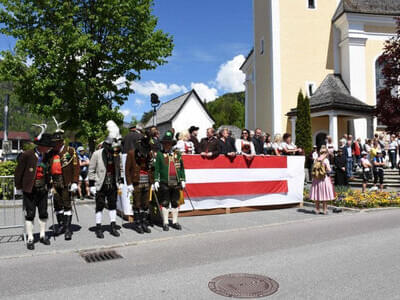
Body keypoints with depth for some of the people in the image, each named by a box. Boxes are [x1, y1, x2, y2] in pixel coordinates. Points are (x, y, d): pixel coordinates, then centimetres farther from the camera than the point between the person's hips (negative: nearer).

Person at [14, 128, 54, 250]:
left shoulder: (46, 156, 3)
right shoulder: (26, 155, -12)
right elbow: (18, 172, -5)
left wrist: (48, 186, 12)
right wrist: (18, 187, 0)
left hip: (42, 189, 5)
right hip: (29, 190, -5)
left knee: (43, 213, 10)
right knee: (30, 214, 1)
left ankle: (43, 235, 24)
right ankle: (30, 239, 11)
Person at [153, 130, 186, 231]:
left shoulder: (177, 154, 11)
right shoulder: (159, 154, 2)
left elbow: (182, 168, 13)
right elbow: (156, 169, -1)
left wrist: (182, 180, 8)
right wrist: (156, 180, -8)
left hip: (176, 183, 3)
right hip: (164, 183, -3)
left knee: (175, 203, 9)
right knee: (165, 203, 3)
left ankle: (175, 222, 21)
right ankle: (165, 223, 13)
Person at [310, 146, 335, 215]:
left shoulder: (316, 160, 2)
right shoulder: (326, 160, -10)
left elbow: (314, 169, 3)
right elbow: (329, 170, -12)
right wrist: (328, 171, 7)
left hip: (316, 178, 4)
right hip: (324, 178, -4)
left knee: (317, 194, 11)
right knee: (325, 195, 5)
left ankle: (317, 209, 17)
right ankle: (325, 210, 10)